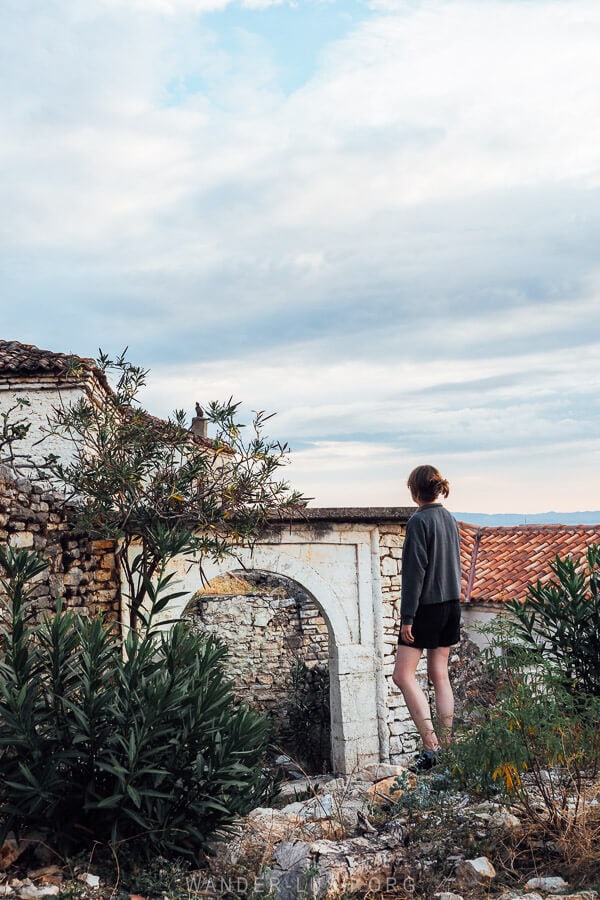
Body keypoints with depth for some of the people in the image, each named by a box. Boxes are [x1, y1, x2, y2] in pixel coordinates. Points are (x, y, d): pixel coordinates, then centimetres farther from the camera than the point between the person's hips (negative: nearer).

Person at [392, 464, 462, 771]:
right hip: (451, 605, 8)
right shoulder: (450, 519, 9)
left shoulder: (419, 521, -15)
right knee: (440, 676, 12)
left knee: (403, 675, -2)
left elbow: (415, 571, -17)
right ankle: (445, 747, 14)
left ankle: (430, 744, -9)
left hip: (427, 607, -8)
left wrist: (407, 617, -15)